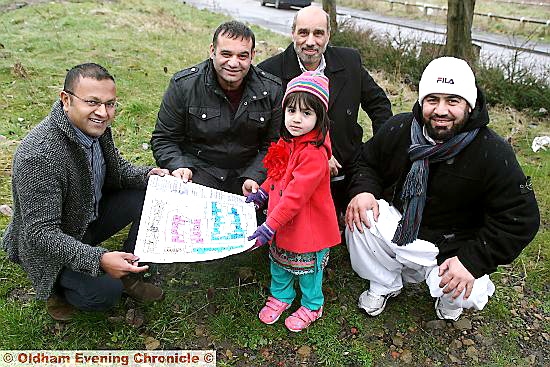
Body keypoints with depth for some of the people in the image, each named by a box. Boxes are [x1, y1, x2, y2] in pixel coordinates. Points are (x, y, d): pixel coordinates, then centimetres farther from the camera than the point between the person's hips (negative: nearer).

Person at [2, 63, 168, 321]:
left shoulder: (94, 125, -10)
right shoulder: (39, 155, -34)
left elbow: (115, 168, 7)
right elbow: (40, 233, -31)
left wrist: (146, 175, -15)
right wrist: (98, 259, -41)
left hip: (91, 215, 8)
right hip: (48, 245, -7)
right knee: (104, 293, -26)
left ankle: (129, 275, 8)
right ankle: (56, 286, 9)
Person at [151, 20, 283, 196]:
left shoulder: (272, 90, -4)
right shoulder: (183, 85, -7)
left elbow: (272, 145, 1)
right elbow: (164, 139, 0)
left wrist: (253, 178, -14)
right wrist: (180, 166, -19)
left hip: (247, 172, 3)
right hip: (199, 169, -2)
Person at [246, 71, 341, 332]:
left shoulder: (314, 153, -30)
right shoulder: (287, 141, -2)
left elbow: (295, 196, -32)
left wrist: (270, 226, -31)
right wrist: (263, 192, 11)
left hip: (308, 226, -7)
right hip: (281, 222, 8)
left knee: (308, 269, 16)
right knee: (278, 262, 25)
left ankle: (312, 306, 41)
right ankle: (280, 296, 49)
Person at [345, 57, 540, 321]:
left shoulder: (493, 154, -18)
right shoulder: (399, 128, -9)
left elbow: (520, 219, -15)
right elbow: (367, 161, 7)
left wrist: (472, 260, -24)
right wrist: (364, 190, -16)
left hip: (450, 249, -2)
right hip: (397, 226, 3)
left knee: (467, 297, -26)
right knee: (359, 219, -25)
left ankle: (450, 299, 17)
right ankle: (384, 285, 5)